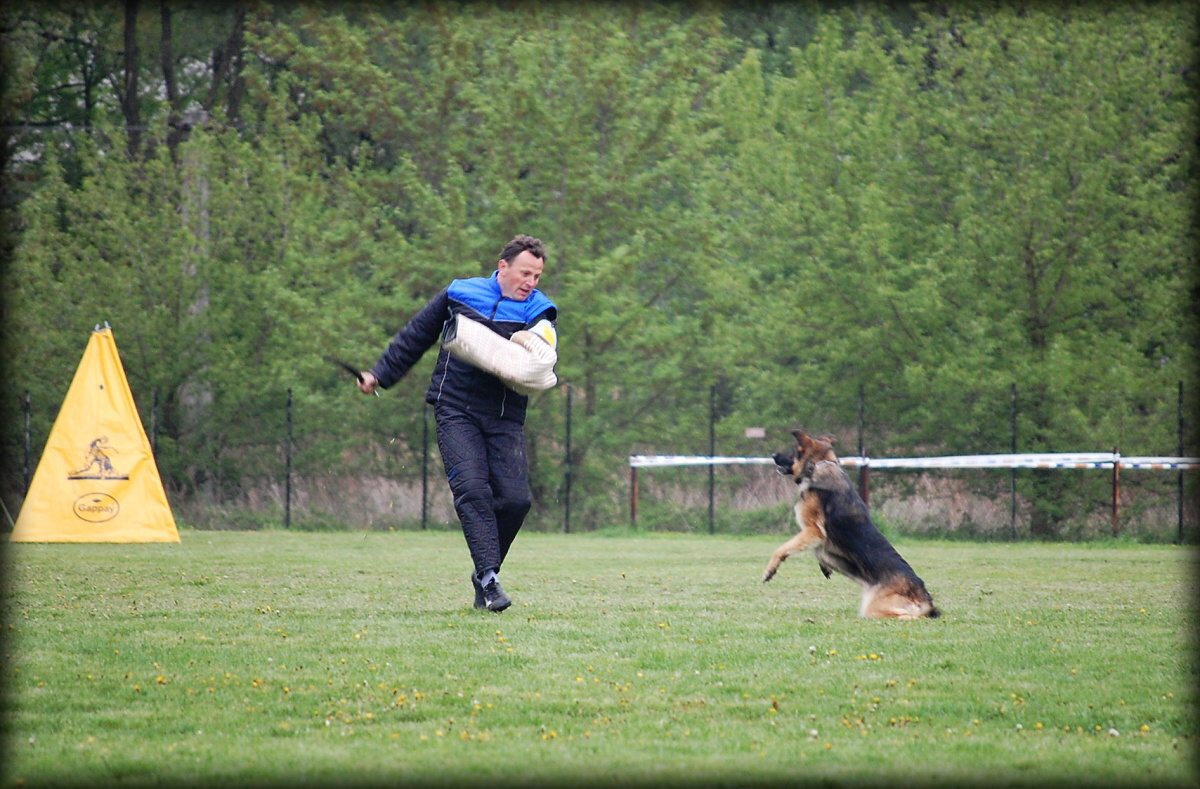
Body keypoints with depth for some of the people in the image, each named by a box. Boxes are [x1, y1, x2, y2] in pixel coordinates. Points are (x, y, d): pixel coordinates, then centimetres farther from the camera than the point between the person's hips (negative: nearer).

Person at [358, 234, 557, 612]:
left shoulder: (539, 313, 7)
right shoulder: (459, 294, 7)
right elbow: (415, 336, 19)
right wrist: (379, 374, 19)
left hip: (505, 418, 1)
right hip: (456, 412, -1)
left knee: (516, 498, -10)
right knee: (472, 488, -19)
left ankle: (484, 574, 10)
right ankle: (489, 579, -24)